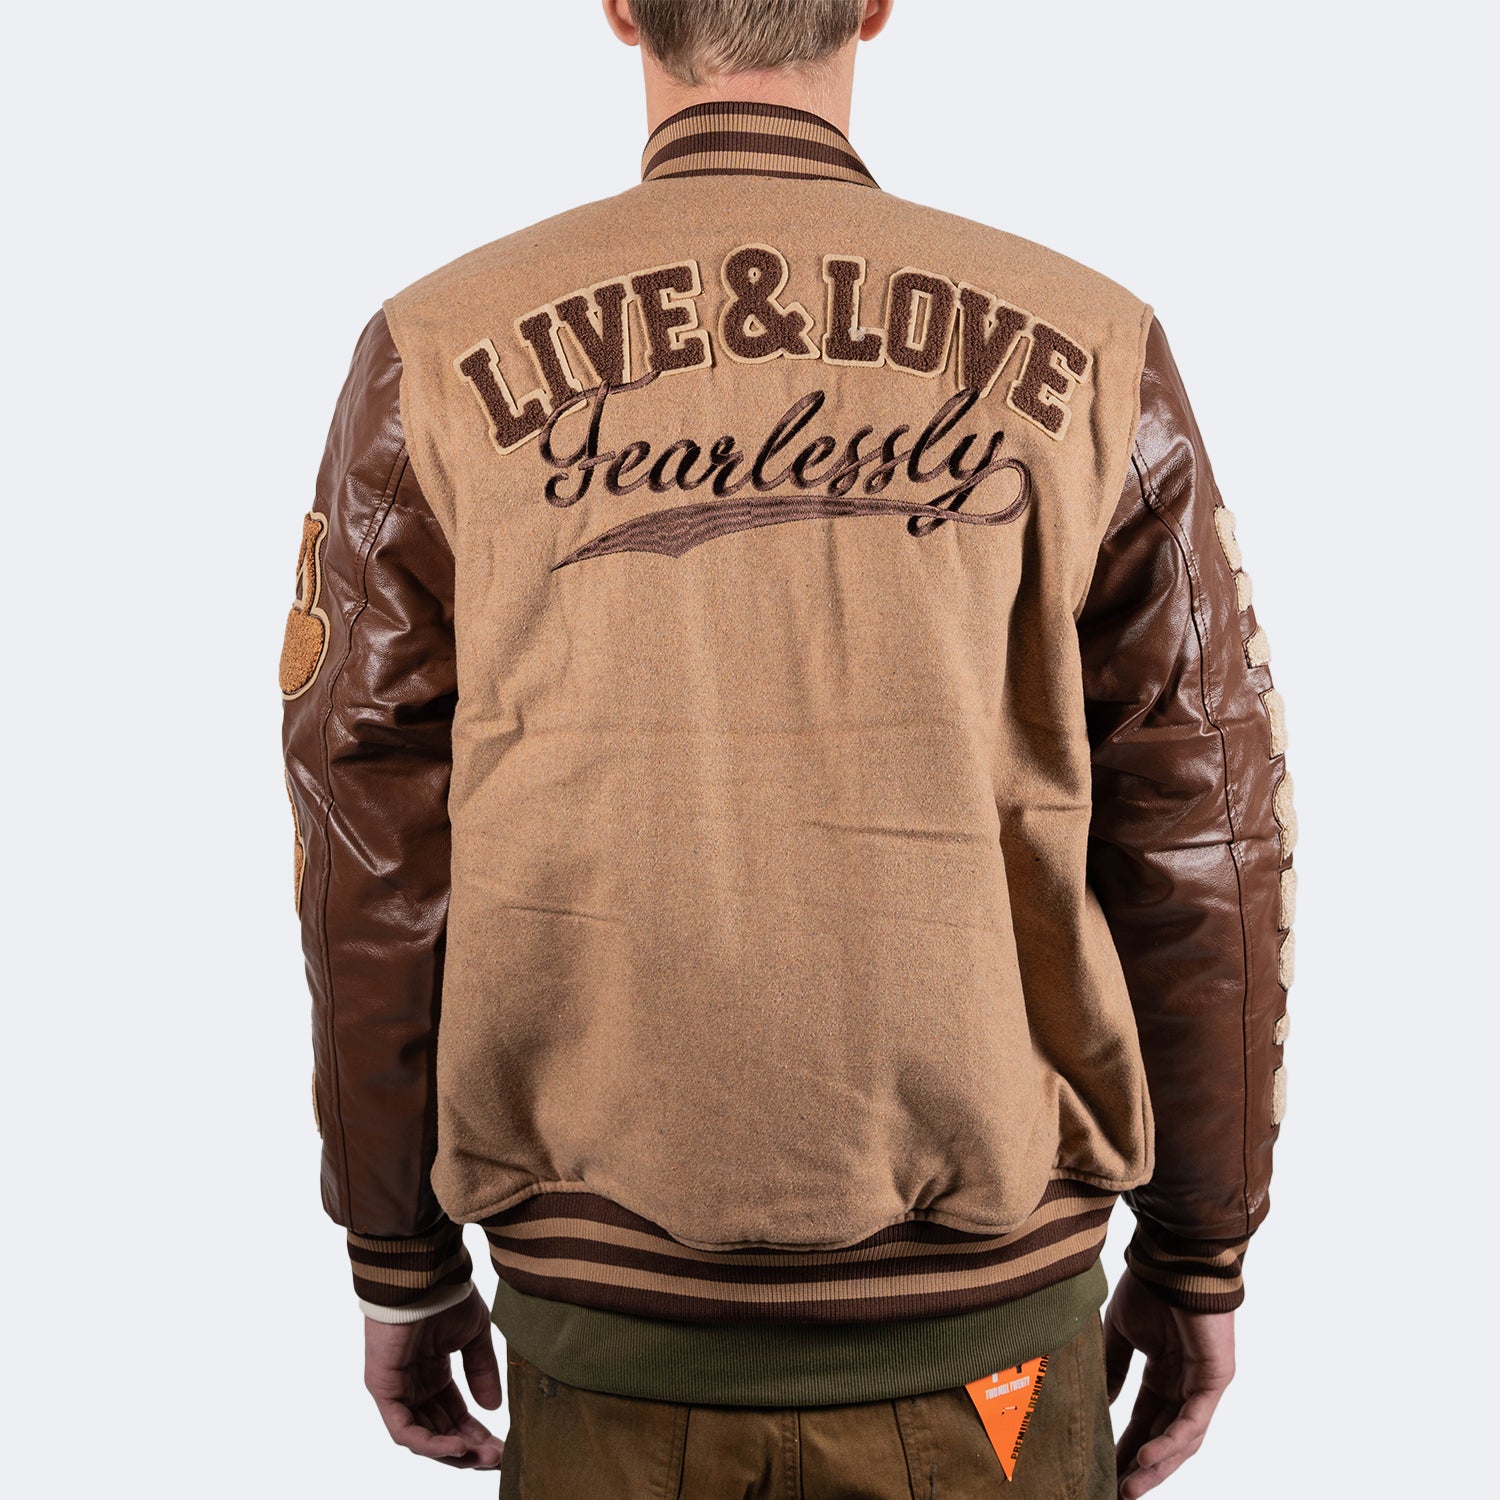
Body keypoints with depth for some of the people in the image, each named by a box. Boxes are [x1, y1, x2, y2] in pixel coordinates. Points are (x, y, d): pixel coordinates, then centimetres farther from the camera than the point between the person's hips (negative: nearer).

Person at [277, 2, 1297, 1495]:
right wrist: (1201, 1257, 9)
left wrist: (400, 1264, 8)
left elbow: (373, 865, -6)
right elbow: (1202, 852, -5)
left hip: (608, 1319, 1)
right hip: (980, 1316, 1)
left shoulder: (440, 359, -7)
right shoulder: (1088, 352, -6)